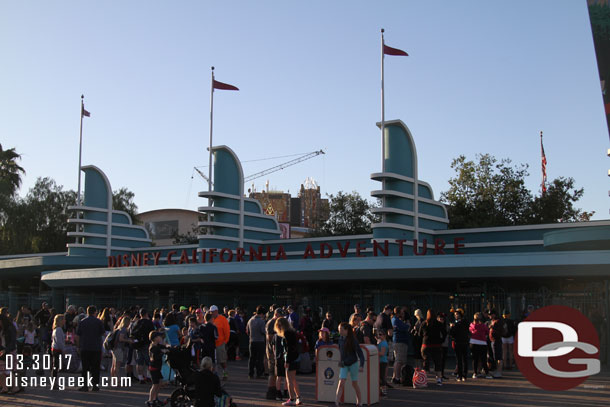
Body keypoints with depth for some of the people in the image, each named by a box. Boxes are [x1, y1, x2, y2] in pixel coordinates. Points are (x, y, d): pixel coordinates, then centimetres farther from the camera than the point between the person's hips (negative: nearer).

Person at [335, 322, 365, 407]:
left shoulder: (353, 340, -16)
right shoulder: (340, 339, -1)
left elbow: (360, 353, -16)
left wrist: (361, 365, -25)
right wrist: (341, 361, 13)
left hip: (353, 364, -4)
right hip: (344, 365, 4)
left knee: (354, 384, 7)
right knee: (341, 382, -9)